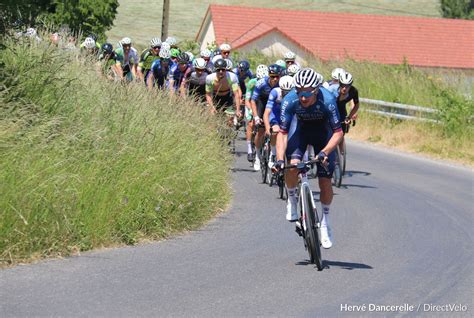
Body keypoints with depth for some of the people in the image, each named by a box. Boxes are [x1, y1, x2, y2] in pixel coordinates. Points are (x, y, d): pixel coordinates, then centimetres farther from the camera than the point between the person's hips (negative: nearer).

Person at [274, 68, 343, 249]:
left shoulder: (327, 101, -35)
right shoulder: (290, 101, -31)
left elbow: (338, 132, -31)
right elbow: (283, 133, -26)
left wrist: (324, 152, -46)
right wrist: (279, 159, -39)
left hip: (322, 130, -1)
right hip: (300, 128, 1)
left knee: (325, 181, -6)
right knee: (293, 166, -27)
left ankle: (325, 222, 16)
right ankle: (292, 200, 3)